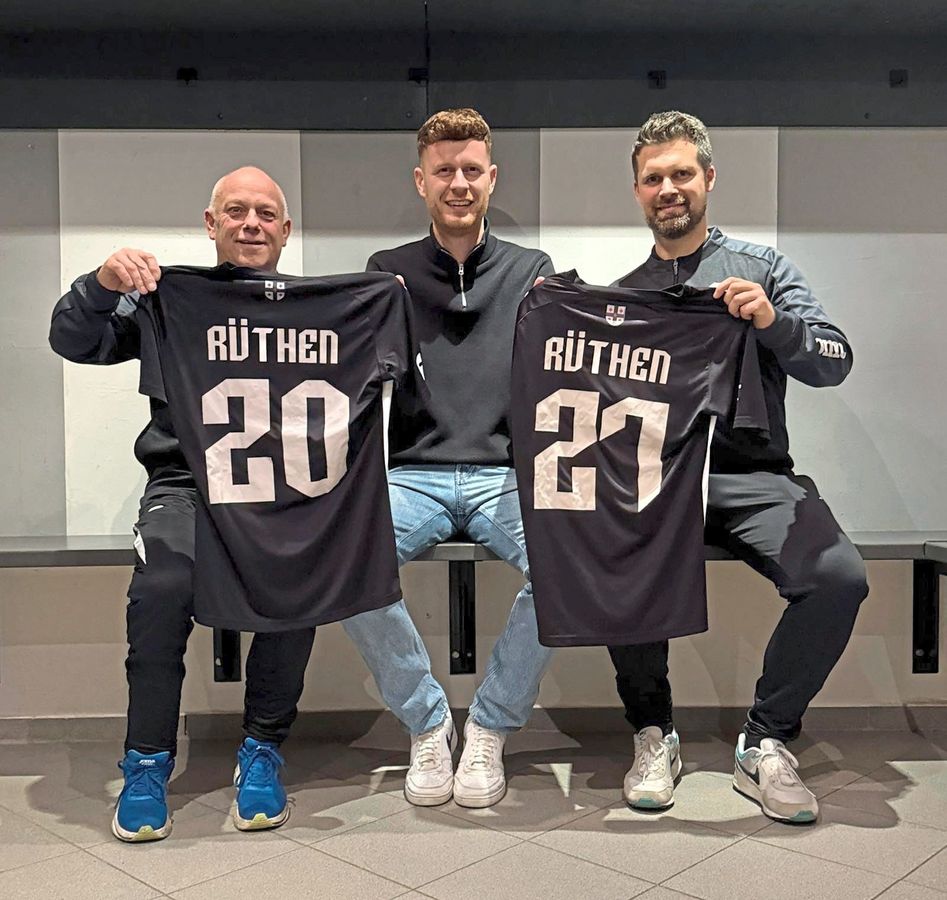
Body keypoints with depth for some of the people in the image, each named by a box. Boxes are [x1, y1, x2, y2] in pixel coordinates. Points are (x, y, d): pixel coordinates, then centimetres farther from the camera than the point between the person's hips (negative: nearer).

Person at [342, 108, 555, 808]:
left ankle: (490, 730, -6)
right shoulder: (388, 271, 13)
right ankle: (427, 724, -6)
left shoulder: (532, 270, 14)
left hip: (507, 474, 0)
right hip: (412, 475, 0)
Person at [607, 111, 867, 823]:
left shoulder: (762, 266, 14)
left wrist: (773, 322, -17)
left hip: (754, 477, 0)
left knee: (840, 577, -26)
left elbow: (835, 362, 3)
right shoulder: (623, 294, 18)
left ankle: (766, 744, -5)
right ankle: (653, 733, -4)